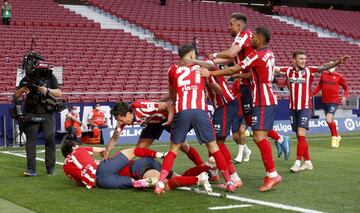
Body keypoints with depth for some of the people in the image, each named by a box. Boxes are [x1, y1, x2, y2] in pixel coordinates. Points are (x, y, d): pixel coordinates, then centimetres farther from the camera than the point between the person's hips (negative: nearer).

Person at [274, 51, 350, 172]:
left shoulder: (309, 70, -5)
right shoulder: (288, 71, 3)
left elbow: (325, 67, -15)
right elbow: (274, 68, 9)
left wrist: (338, 62, -30)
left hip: (305, 108, -4)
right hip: (293, 108, 4)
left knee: (301, 134, -13)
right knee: (299, 136, 8)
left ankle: (298, 162, -6)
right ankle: (307, 162, 18)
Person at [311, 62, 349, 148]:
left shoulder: (338, 76, -2)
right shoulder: (323, 74, 8)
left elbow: (346, 87, 7)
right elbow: (319, 87, 17)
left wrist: (345, 97, -9)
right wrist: (311, 94, 9)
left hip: (334, 101, -5)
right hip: (324, 101, 5)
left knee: (329, 119, -18)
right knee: (330, 121, 12)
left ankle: (334, 137, 0)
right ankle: (337, 136, 31)